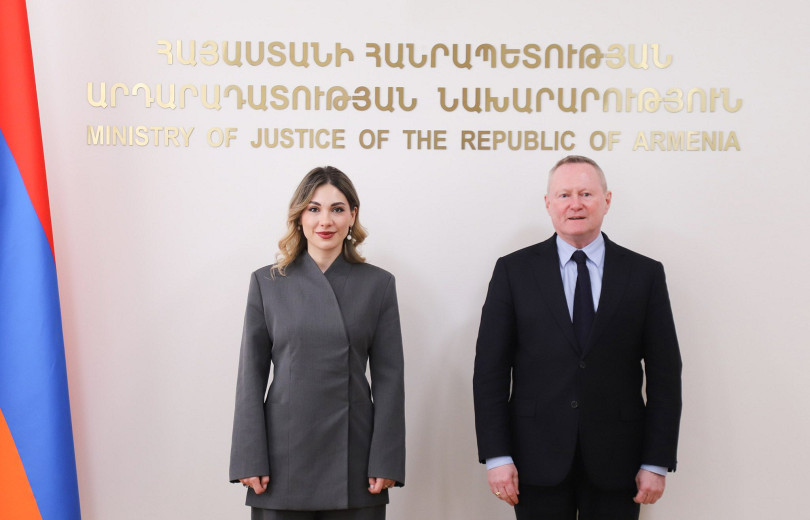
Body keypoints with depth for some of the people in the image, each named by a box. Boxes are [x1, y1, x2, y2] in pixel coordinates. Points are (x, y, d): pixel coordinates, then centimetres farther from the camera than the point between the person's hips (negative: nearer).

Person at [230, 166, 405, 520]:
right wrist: (250, 460, -4)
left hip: (353, 458, 0)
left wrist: (386, 462, -4)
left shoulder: (378, 284, 4)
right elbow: (252, 375, 3)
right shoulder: (267, 282, 4)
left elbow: (388, 377, 2)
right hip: (284, 457, 0)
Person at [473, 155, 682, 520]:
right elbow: (490, 369, -1)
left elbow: (664, 373, 3)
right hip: (539, 460, 0)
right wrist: (496, 456, -7)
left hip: (616, 462, 1)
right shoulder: (514, 271, 2)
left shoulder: (645, 274, 4)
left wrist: (657, 462, -2)